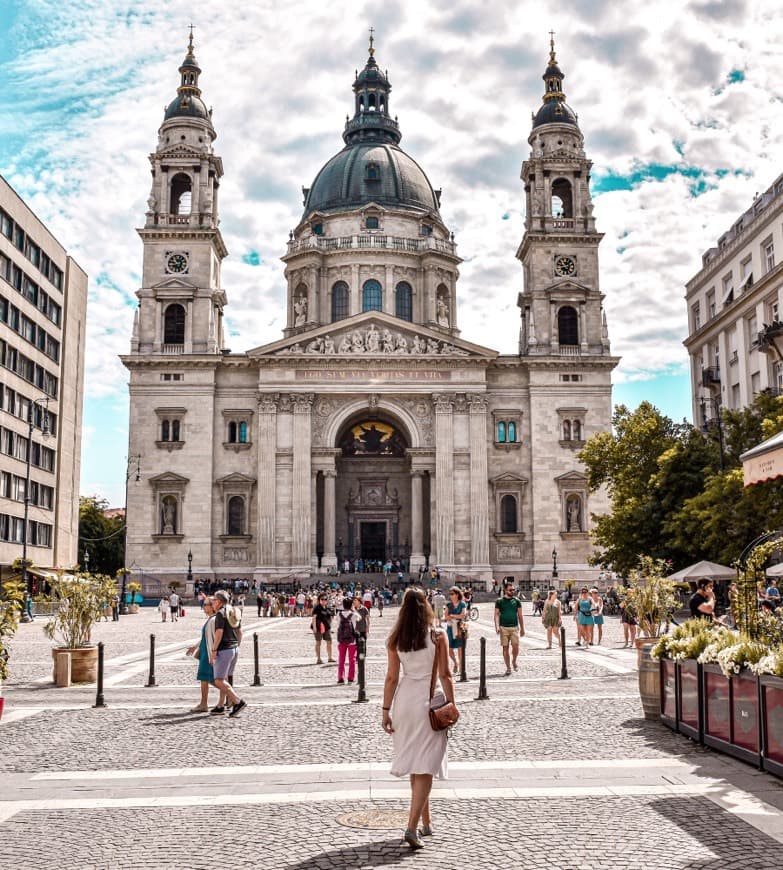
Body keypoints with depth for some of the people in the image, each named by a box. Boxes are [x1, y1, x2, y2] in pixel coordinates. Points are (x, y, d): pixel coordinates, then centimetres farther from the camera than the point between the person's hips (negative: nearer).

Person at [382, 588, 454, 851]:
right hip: (429, 702, -3)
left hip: (404, 700, 4)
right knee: (425, 766, -2)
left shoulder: (395, 639, 0)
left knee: (415, 764, 17)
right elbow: (444, 675, -6)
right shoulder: (438, 636, -7)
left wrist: (386, 710, 5)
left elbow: (392, 677, 0)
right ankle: (412, 826, -13)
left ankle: (426, 822, 28)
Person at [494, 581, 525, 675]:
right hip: (503, 628, -1)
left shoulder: (516, 600, 7)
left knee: (515, 647, -8)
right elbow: (497, 614, 0)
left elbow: (520, 615, 11)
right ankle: (508, 668, 10)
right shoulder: (499, 601, 2)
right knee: (505, 648, 1)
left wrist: (522, 628, 10)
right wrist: (497, 626, -13)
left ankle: (514, 661, 20)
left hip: (514, 627, 1)